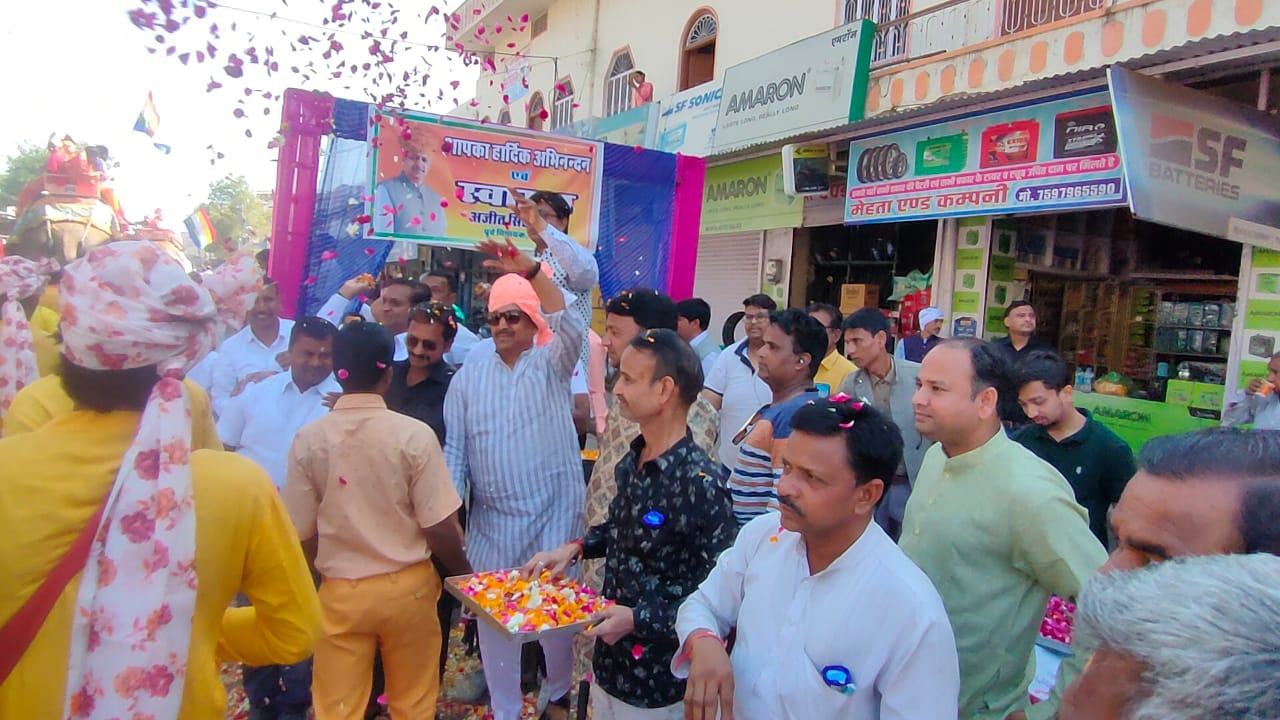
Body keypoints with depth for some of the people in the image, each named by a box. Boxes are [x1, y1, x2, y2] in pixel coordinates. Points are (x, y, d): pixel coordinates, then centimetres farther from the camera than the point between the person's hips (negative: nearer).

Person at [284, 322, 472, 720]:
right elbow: (439, 526, -15)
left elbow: (302, 534, -4)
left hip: (340, 593, 1)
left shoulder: (308, 440, -10)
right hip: (408, 587, 0)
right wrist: (463, 574, 4)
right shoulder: (414, 435, -16)